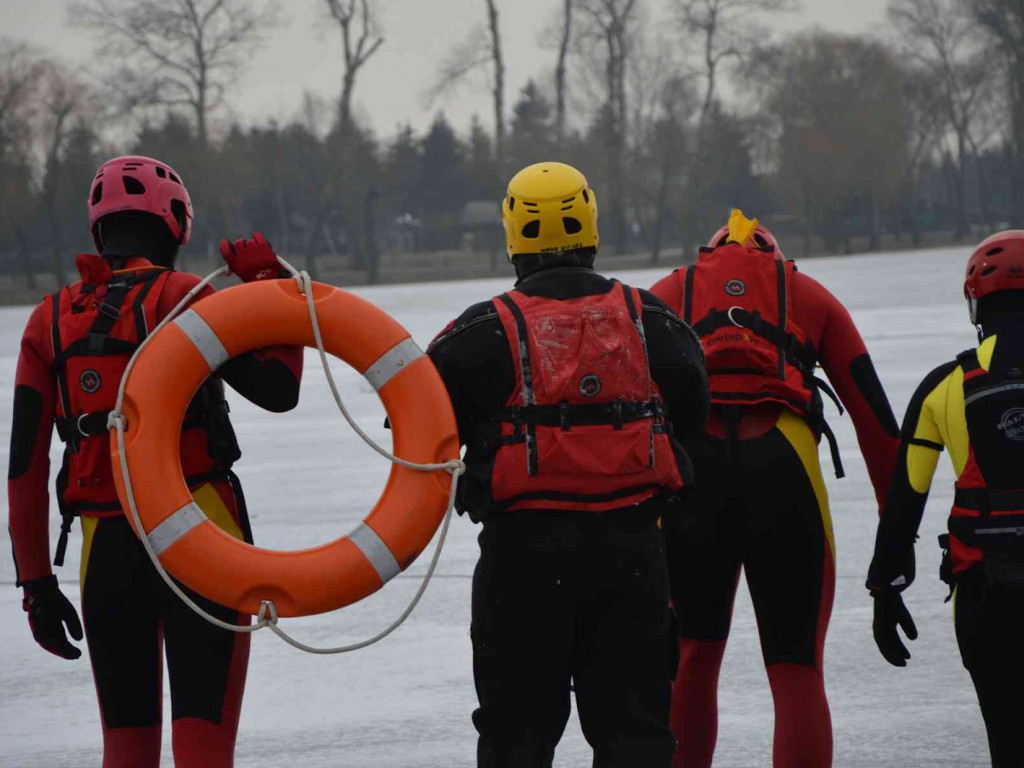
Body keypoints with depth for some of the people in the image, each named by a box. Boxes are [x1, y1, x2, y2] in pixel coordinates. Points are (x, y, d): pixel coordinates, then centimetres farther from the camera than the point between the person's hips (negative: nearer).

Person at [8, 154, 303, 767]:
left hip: (106, 552, 4)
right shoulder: (182, 297, -4)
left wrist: (36, 581, 11)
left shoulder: (50, 320, 9)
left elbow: (26, 467, 7)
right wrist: (271, 288, 4)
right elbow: (278, 389, -5)